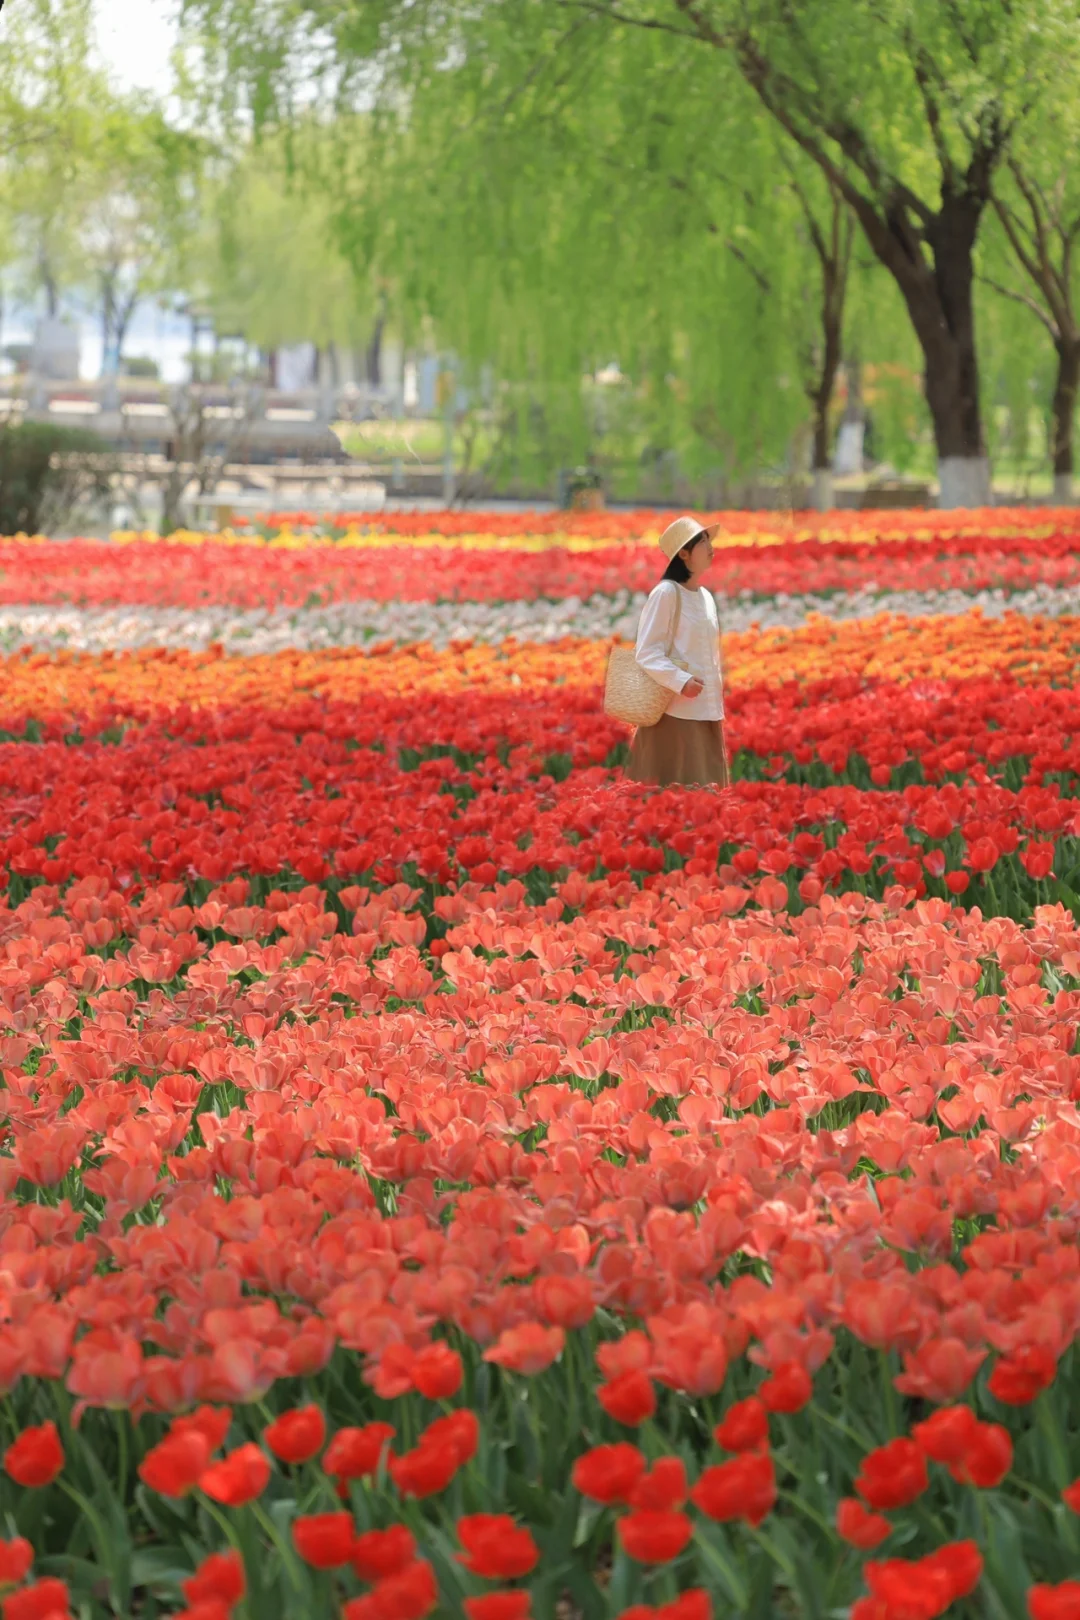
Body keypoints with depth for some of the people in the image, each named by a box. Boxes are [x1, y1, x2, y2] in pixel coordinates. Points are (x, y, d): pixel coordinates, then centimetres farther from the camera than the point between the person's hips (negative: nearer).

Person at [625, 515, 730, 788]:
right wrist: (681, 682, -26)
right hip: (675, 713, -7)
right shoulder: (666, 593, -9)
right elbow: (646, 653, -14)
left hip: (707, 714, 7)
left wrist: (717, 708, 18)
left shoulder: (706, 597, 14)